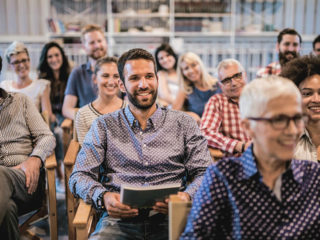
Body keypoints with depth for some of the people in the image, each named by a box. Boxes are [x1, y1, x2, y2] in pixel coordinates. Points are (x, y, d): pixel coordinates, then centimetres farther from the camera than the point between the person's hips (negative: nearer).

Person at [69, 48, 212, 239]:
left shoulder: (184, 123, 13)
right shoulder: (104, 126, 13)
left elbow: (204, 173, 8)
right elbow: (80, 177, 8)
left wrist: (187, 196, -14)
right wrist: (103, 197, -13)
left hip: (169, 219, 0)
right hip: (119, 219, 1)